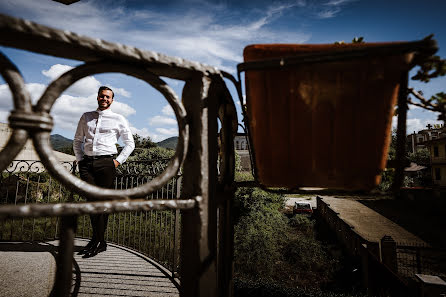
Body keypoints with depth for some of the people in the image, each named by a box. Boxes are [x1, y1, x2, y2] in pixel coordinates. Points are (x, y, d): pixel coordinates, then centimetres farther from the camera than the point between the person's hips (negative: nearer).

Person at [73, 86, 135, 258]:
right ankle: (100, 242, 7)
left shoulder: (118, 119, 10)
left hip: (106, 163, -3)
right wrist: (80, 159, 11)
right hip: (87, 163, 3)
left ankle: (97, 242, 6)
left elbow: (130, 144, 13)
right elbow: (77, 140, 25)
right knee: (91, 201, -4)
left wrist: (118, 161, 2)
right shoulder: (86, 117, 20)